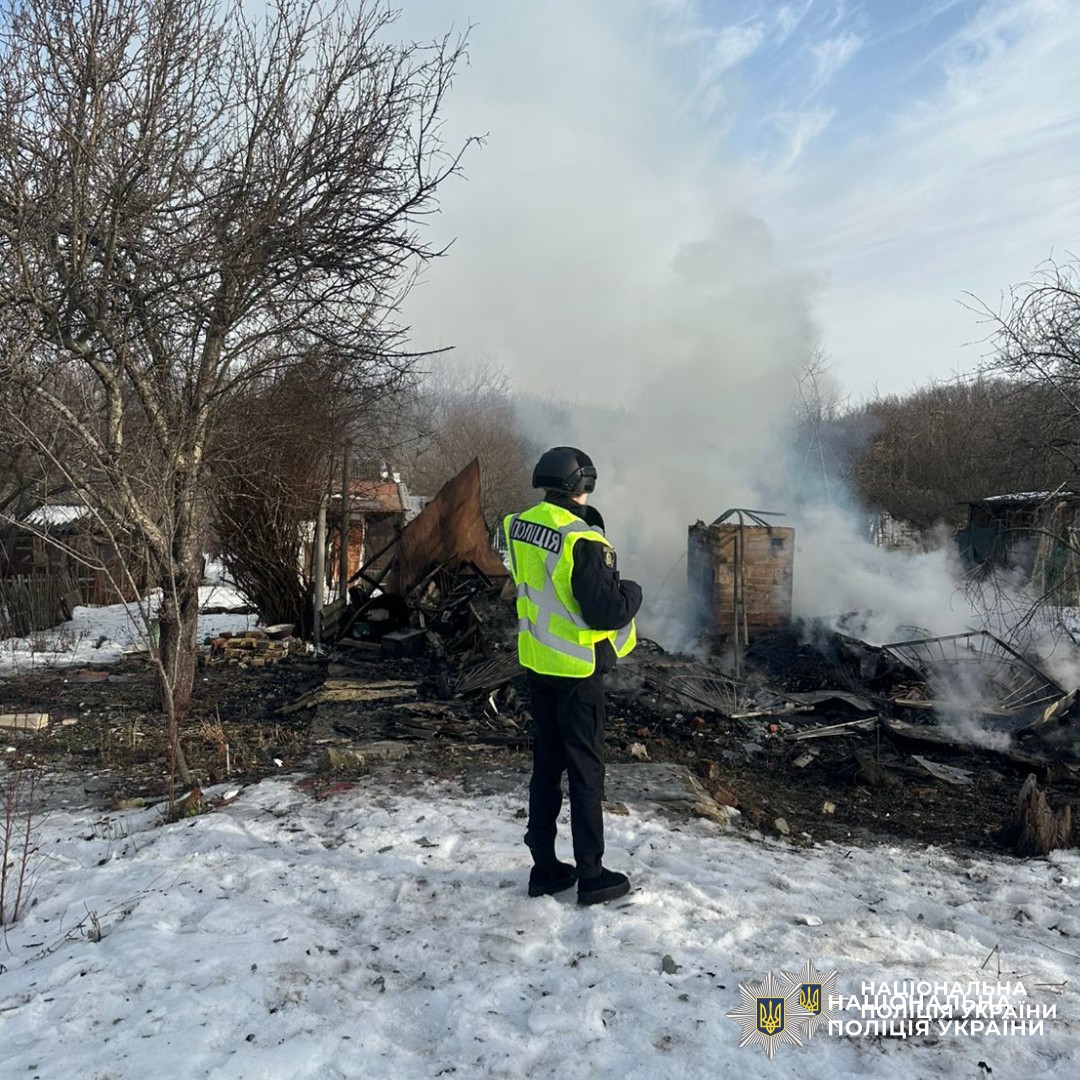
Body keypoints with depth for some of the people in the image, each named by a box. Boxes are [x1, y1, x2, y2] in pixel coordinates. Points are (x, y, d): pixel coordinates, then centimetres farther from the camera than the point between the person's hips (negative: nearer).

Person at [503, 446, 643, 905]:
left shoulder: (520, 527, 0)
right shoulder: (582, 540, -23)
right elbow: (607, 611, -25)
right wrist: (632, 592, -3)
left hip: (536, 662, 7)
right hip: (577, 670, -7)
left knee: (546, 763, 16)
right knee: (585, 769, 6)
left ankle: (544, 867, 27)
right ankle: (592, 875, 17)